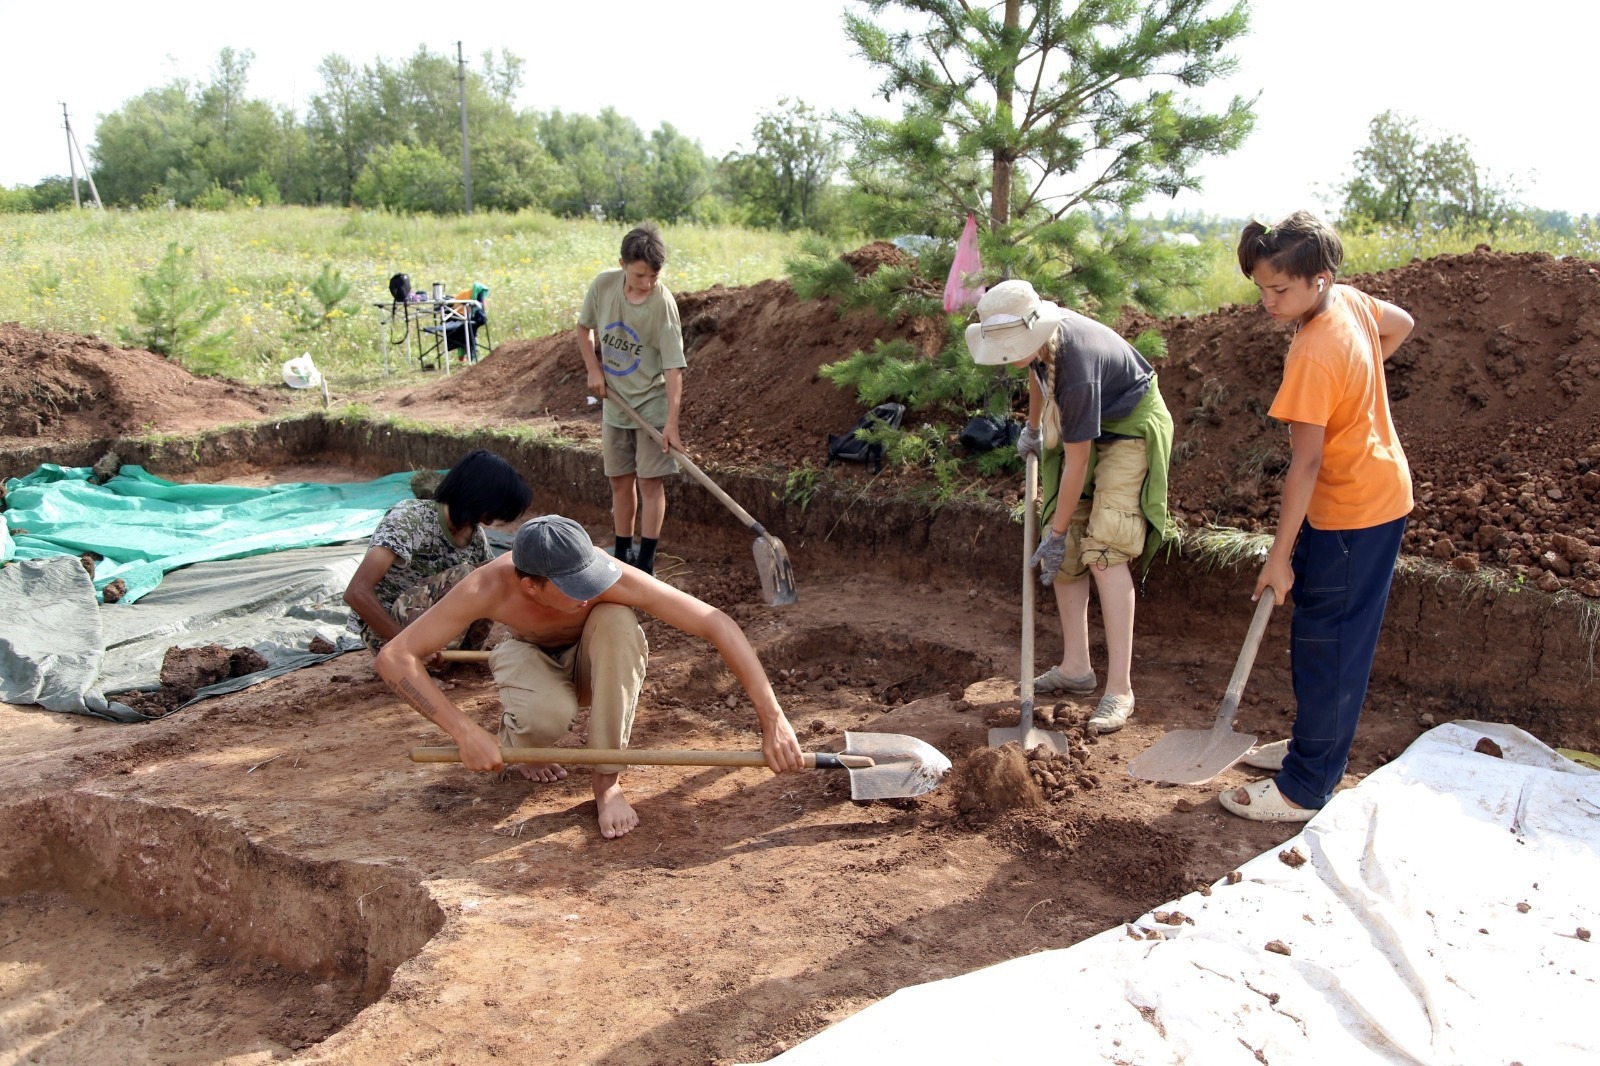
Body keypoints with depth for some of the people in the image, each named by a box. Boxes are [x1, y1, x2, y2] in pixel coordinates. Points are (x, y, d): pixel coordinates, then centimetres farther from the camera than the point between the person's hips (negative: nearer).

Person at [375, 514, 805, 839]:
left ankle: (607, 779, -20)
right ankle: (516, 736, 4)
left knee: (617, 620, -36)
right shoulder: (488, 587, -35)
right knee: (548, 714, -37)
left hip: (593, 663, 1)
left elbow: (718, 624, -37)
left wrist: (772, 719, -41)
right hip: (530, 655, -1)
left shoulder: (610, 577, -37)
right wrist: (465, 731, -41)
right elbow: (394, 657, -33)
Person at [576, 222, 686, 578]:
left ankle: (646, 564, 2)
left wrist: (671, 423, -28)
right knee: (620, 481, 12)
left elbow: (673, 367, -22)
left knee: (650, 481, -4)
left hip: (651, 404, -4)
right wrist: (594, 369, -4)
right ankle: (622, 556, 24)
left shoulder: (662, 303, -20)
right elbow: (584, 328, 10)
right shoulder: (603, 285, -9)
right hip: (613, 402, 4)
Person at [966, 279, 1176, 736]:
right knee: (1065, 553, 3)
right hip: (1084, 428, 8)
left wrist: (1057, 533, -22)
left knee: (1103, 550, -20)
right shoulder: (1037, 337, -13)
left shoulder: (1077, 369, -37)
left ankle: (1120, 689, -19)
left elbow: (1076, 463, -29)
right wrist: (1033, 429, 26)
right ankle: (1075, 668, 13)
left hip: (1129, 428, -8)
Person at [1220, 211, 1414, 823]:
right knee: (1328, 636, 19)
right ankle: (1315, 745, 33)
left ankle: (1304, 790, 5)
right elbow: (1401, 324, 22)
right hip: (1377, 493, 10)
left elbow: (1305, 464, -26)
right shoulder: (1349, 299, -1)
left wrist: (1279, 556, -21)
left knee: (1325, 645, -3)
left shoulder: (1313, 355, -27)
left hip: (1353, 512, -10)